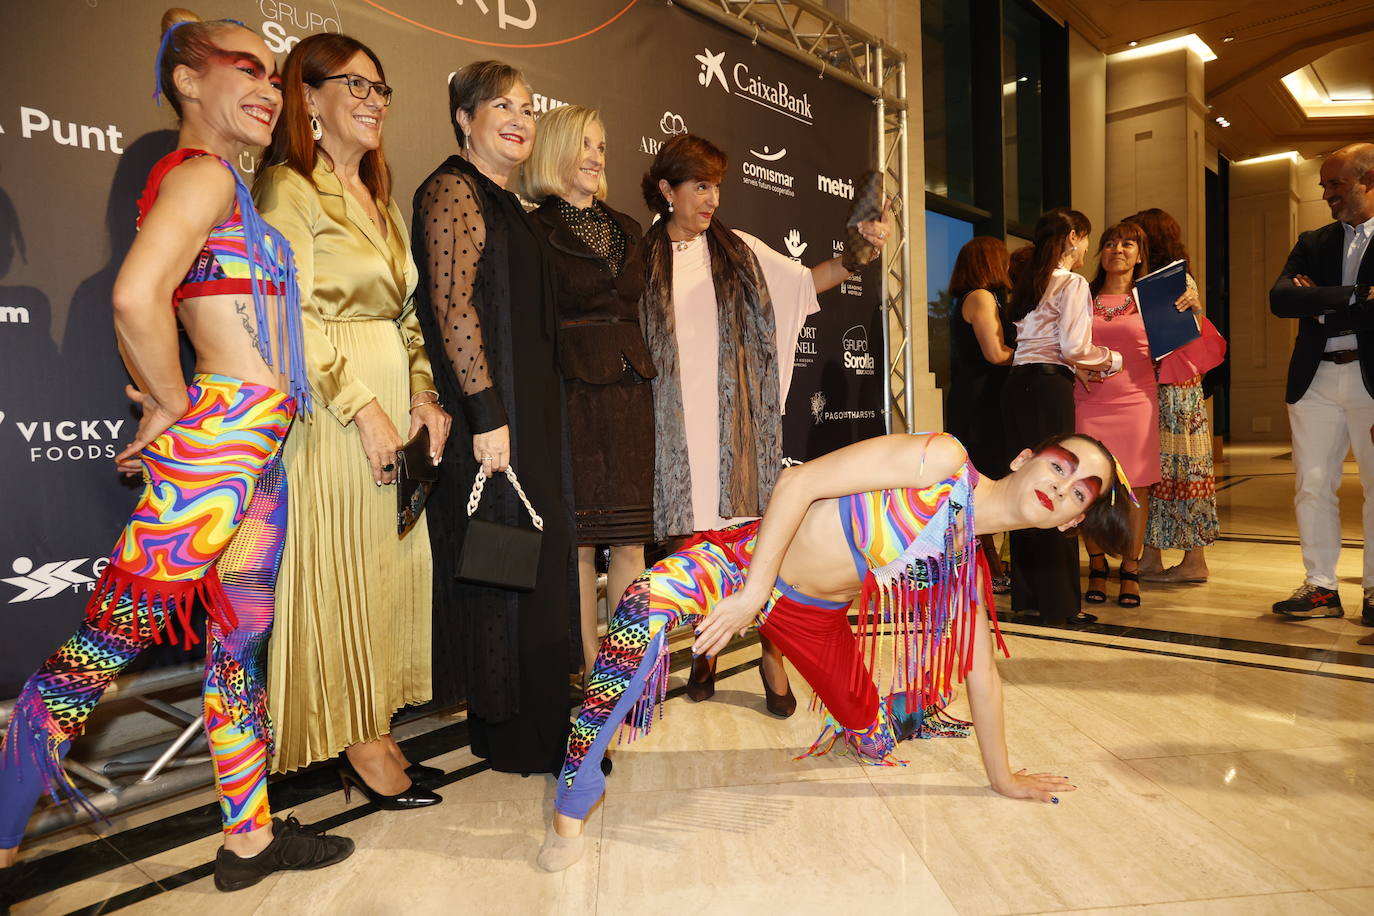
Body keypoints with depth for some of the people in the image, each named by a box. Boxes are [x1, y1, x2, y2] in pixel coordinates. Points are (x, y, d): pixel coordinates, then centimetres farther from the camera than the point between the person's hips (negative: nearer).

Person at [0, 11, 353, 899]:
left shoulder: (228, 187, 19)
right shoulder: (202, 174, -9)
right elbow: (136, 297, -24)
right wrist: (174, 405, -11)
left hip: (254, 448, 10)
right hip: (219, 436, -10)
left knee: (243, 642, 14)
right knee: (106, 641, -2)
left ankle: (250, 835, 27)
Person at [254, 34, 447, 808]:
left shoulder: (380, 197, 19)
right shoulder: (289, 188, -5)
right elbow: (295, 317, -13)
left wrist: (423, 394, 2)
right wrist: (363, 409, -17)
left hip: (394, 403, 8)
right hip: (331, 409, -8)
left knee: (392, 563, 10)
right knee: (341, 570, 0)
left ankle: (378, 727, 23)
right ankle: (358, 746, 14)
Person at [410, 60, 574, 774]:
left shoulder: (507, 204, 19)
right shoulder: (453, 190, -8)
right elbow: (452, 305, -18)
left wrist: (532, 413, 18)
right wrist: (485, 413, -23)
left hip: (527, 409, 10)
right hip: (489, 412, -9)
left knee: (534, 555, 14)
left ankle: (530, 722, 28)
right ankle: (510, 732, 12)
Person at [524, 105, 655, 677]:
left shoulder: (627, 230, 19)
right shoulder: (533, 232, 1)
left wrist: (647, 383, 15)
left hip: (630, 391, 5)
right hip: (572, 391, -5)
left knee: (631, 538, 4)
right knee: (579, 539, 0)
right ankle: (592, 668, 13)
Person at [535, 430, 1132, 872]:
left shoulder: (967, 570, 1)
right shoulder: (944, 459, -21)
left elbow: (980, 675, 13)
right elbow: (799, 482, -24)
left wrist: (1003, 777, 17)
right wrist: (752, 594, -26)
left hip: (814, 619, 7)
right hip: (750, 559, -6)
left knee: (877, 744, 15)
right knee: (648, 604, -36)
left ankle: (853, 720, 56)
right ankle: (571, 807, -21)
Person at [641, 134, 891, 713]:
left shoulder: (738, 250, 10)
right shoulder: (643, 258, 8)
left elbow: (808, 281, 10)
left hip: (738, 418, 0)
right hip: (676, 421, 0)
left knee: (753, 525, -4)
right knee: (691, 529, 3)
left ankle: (771, 651, 7)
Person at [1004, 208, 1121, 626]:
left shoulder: (1027, 282, 18)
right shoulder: (1072, 283, -5)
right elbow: (1074, 348, -13)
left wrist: (1076, 367, 20)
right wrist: (1111, 360, 4)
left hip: (1018, 384, 8)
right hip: (1049, 387, -8)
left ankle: (1027, 593, 18)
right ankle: (1058, 603, 1)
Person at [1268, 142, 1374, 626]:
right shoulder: (1312, 243, 14)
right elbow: (1279, 299, -3)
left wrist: (1320, 306, -7)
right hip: (1315, 378, 4)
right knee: (1313, 485, 4)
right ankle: (1320, 587, 12)